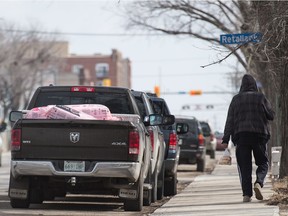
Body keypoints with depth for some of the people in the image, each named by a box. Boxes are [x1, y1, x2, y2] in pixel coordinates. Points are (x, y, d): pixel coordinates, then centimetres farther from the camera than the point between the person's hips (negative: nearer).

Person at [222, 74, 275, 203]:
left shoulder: (236, 99, 5)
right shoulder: (260, 97, 1)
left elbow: (229, 121, 2)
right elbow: (271, 115, 6)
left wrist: (226, 139, 2)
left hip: (241, 135, 1)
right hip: (259, 134, -1)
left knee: (244, 166, 4)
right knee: (263, 163, 10)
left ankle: (247, 194, -5)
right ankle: (258, 182, -17)